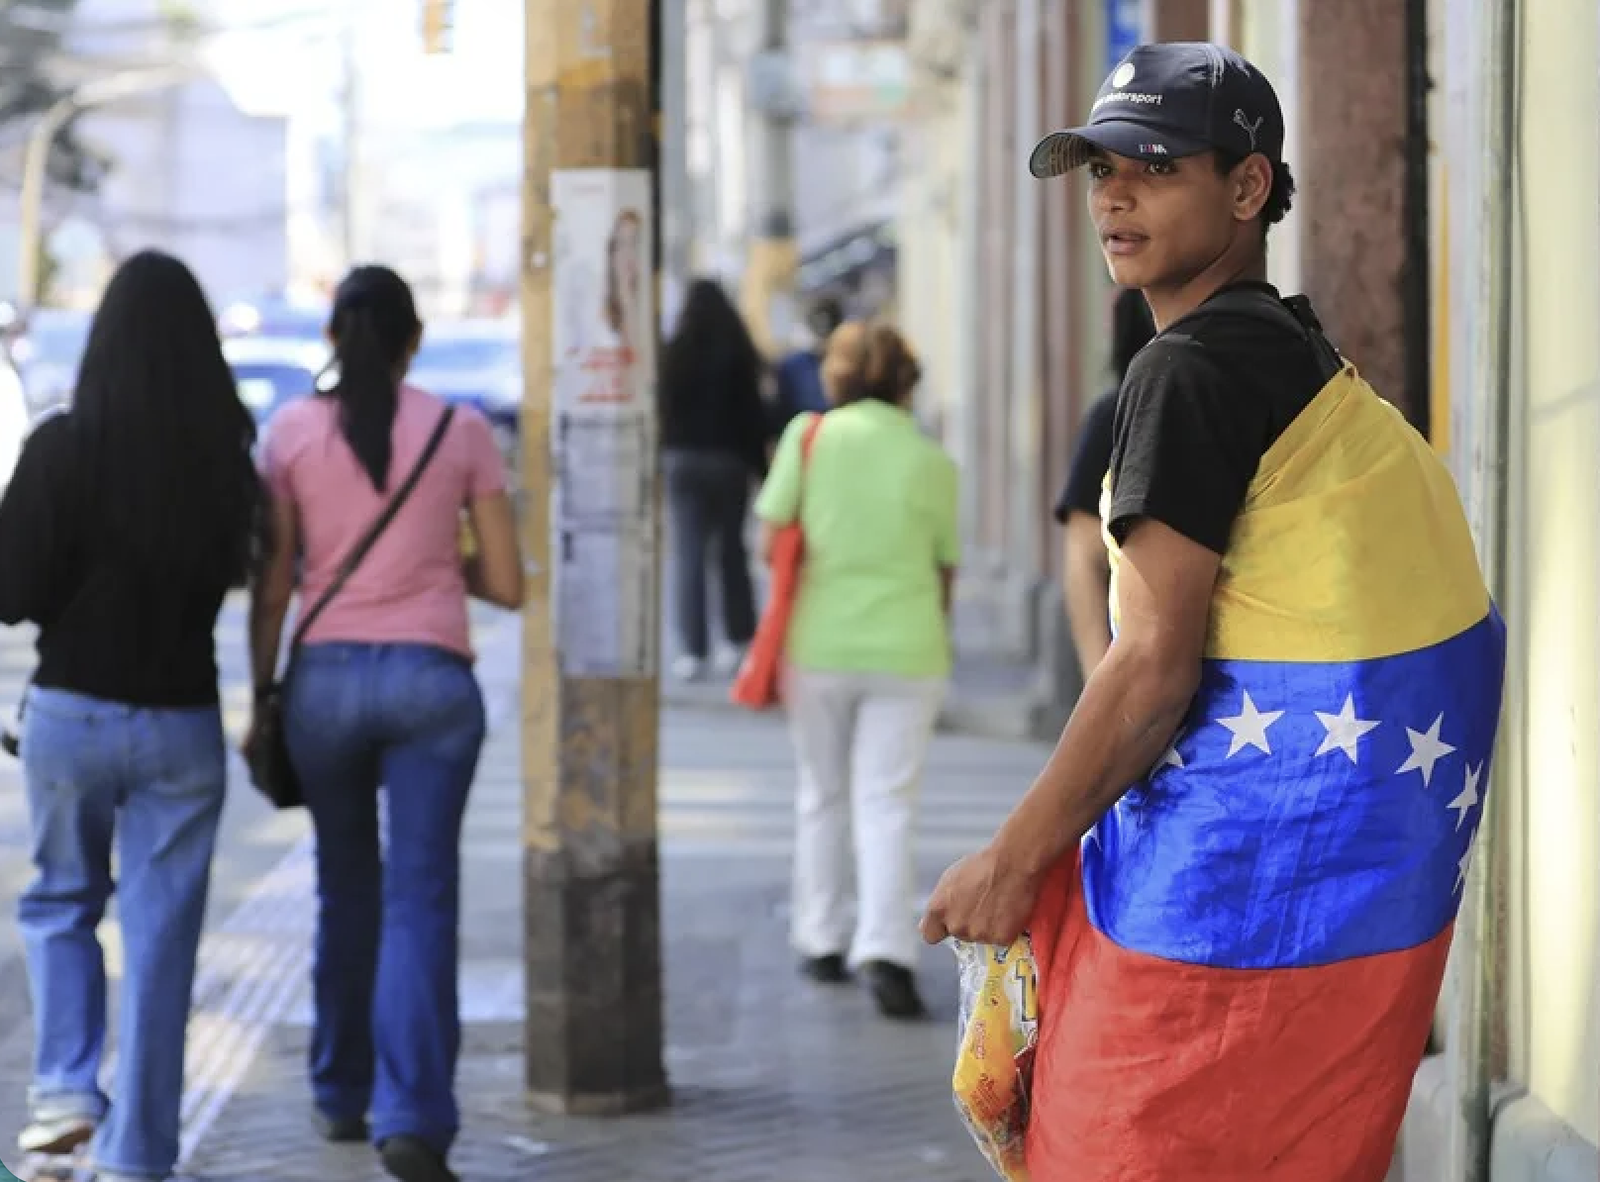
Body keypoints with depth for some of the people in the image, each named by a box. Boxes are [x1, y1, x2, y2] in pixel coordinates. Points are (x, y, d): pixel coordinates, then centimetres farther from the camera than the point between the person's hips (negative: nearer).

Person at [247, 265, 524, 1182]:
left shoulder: (293, 432, 2)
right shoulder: (462, 432, 1)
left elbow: (272, 589, 1)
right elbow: (506, 584, 2)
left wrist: (260, 699, 11)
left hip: (325, 676, 1)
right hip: (431, 677, -1)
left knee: (346, 891, 17)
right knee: (420, 900, -4)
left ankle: (343, 1096, 27)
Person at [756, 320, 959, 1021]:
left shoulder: (810, 436, -3)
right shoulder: (933, 463, 0)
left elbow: (770, 538, -3)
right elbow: (945, 573, 6)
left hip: (819, 644, 0)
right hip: (907, 648, 0)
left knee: (822, 795, 16)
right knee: (887, 804, -1)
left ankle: (822, 941, 22)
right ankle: (886, 949, -15)